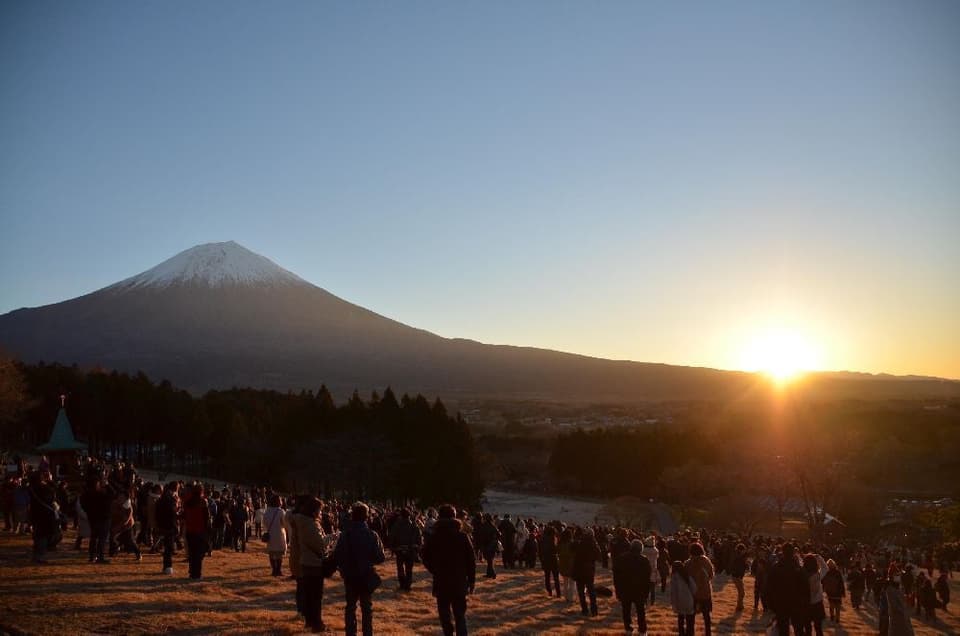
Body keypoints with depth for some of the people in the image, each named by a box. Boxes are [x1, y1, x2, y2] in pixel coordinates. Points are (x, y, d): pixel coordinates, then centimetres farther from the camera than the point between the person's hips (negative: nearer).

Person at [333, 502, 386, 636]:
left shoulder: (345, 534, -13)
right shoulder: (372, 535, -13)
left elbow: (336, 556, -13)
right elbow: (380, 558, -10)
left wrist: (344, 568, 7)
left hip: (350, 576, 0)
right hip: (367, 576, 0)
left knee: (350, 606, 13)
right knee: (367, 608, 12)